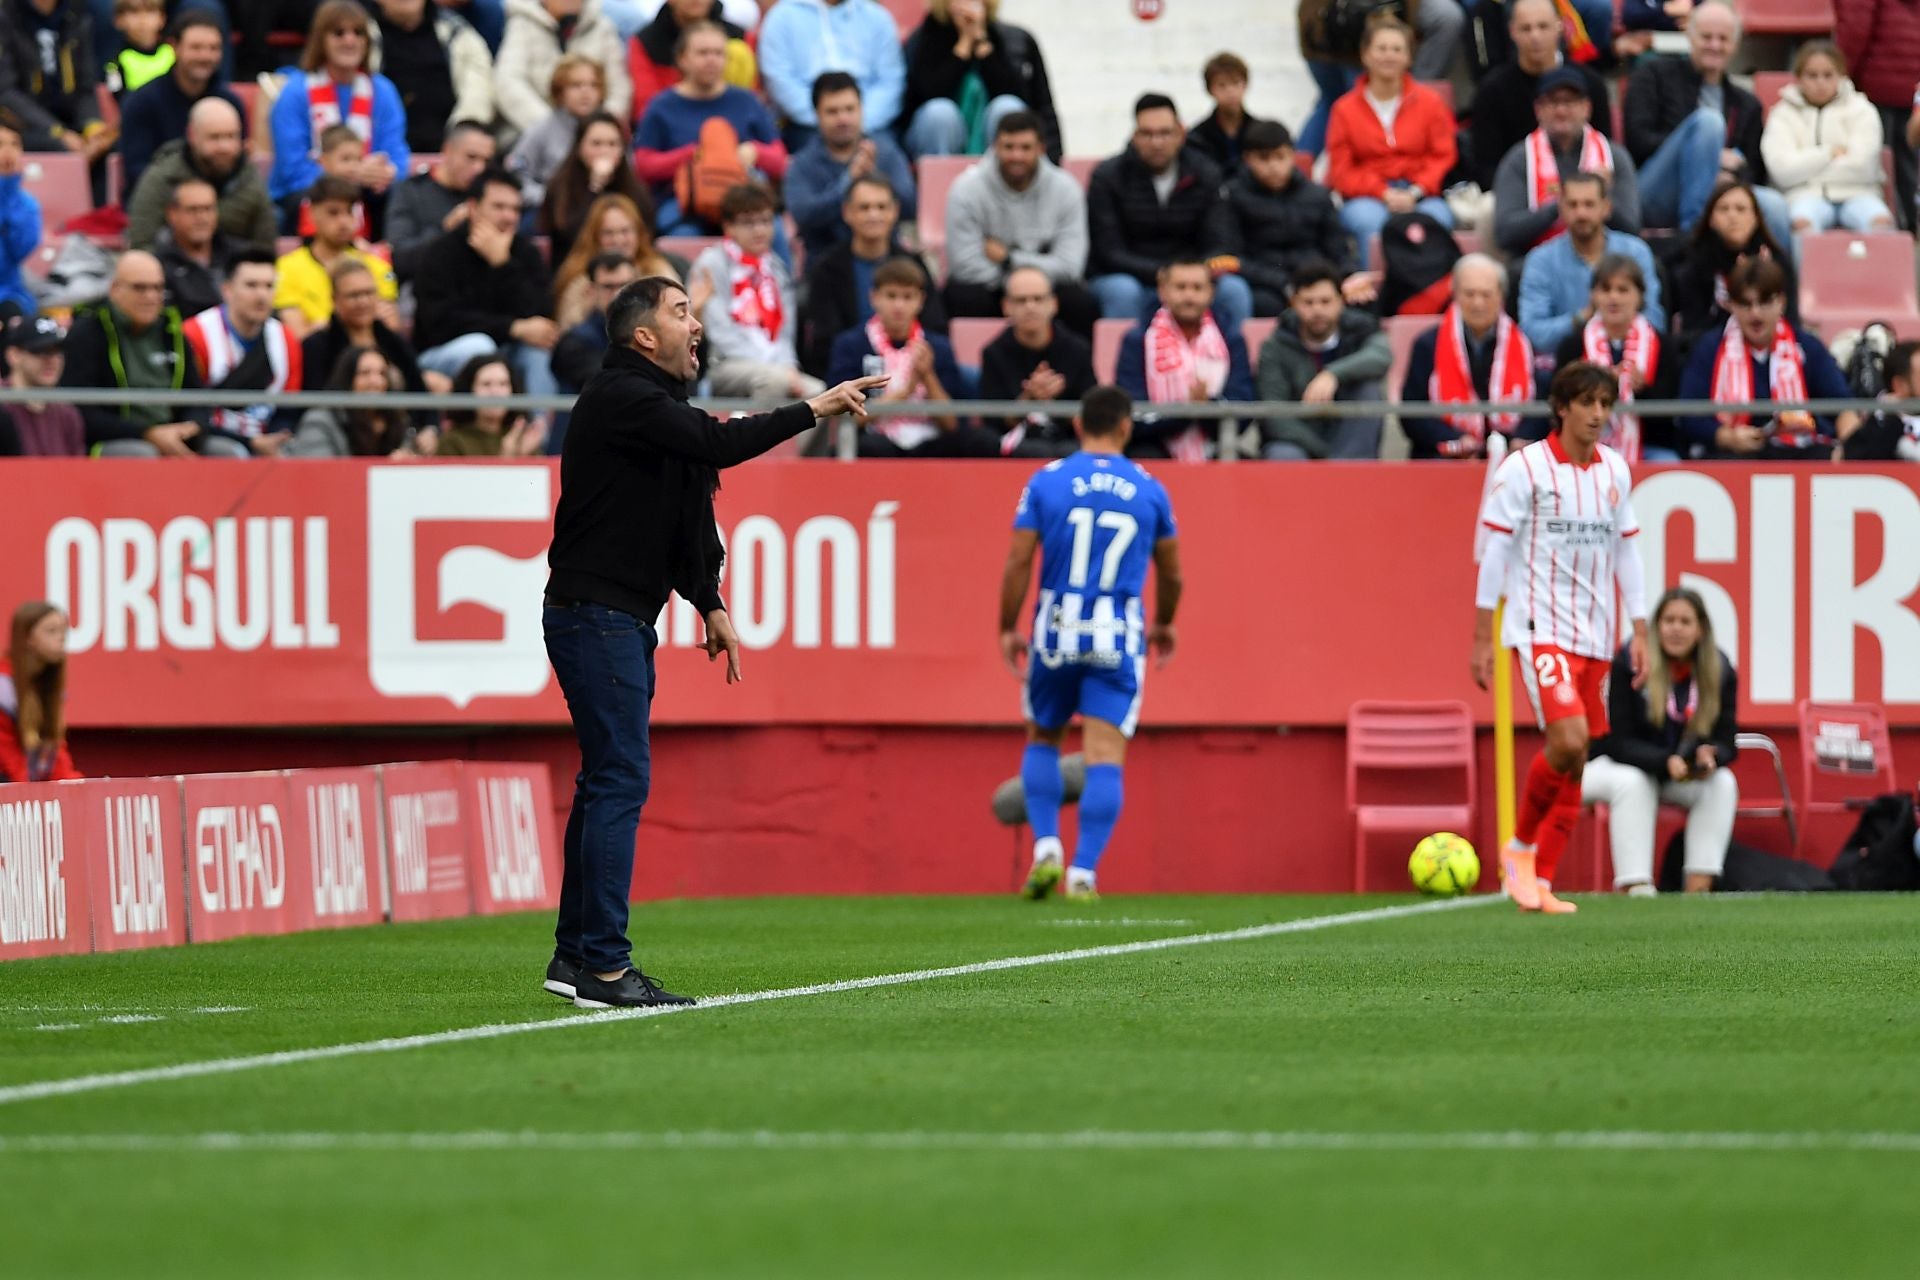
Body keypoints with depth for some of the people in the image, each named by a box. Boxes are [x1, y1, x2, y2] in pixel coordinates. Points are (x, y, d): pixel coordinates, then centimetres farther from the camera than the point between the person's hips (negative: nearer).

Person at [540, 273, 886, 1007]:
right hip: (594, 614, -11)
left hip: (624, 620, 11)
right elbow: (718, 445, -25)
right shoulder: (621, 398, -14)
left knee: (608, 780, 12)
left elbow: (683, 520, 24)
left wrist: (709, 603, 17)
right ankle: (602, 966, -14)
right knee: (620, 779, -13)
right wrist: (813, 411, -18)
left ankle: (575, 955, 17)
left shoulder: (654, 402, 18)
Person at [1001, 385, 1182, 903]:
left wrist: (1008, 629, 6)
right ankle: (1084, 871, -9)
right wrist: (1164, 624, 31)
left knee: (1042, 739, 20)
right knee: (1105, 755, -1)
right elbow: (1172, 574, 13)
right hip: (1118, 638, 0)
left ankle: (1046, 847, 6)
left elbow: (1018, 562, -5)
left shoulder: (1046, 481, 0)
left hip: (1056, 632, 1)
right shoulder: (1149, 490, 4)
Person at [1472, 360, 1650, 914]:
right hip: (1541, 628, -6)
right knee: (1568, 739, -22)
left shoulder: (1615, 471, 10)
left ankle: (1540, 882, 12)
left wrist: (1640, 634, 12)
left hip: (1596, 636, 6)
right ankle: (1520, 846, -1)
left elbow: (1626, 553, 17)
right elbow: (1495, 551, -4)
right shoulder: (1524, 467, -6)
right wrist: (1481, 639, -5)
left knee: (1576, 765, 4)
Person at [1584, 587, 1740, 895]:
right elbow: (1619, 741, -22)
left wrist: (1709, 756, -33)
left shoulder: (1720, 671, -8)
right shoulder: (1630, 662, -21)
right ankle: (1635, 887, -41)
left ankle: (1698, 886, -28)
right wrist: (1666, 762, -38)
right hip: (1614, 765, -4)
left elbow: (1726, 743, -7)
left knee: (1723, 783, -23)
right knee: (1632, 783, -37)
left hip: (1684, 776, 4)